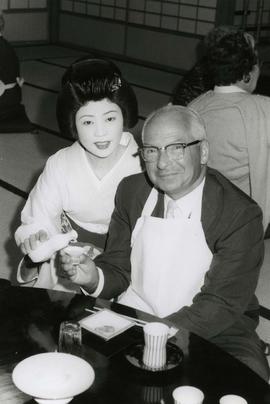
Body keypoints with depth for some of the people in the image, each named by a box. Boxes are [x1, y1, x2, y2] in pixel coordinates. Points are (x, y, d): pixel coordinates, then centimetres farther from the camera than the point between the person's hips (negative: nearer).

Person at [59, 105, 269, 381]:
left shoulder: (241, 215, -14)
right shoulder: (131, 191, 1)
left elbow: (221, 305, -16)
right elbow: (118, 270, 7)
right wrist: (94, 277, -18)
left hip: (212, 332, -4)